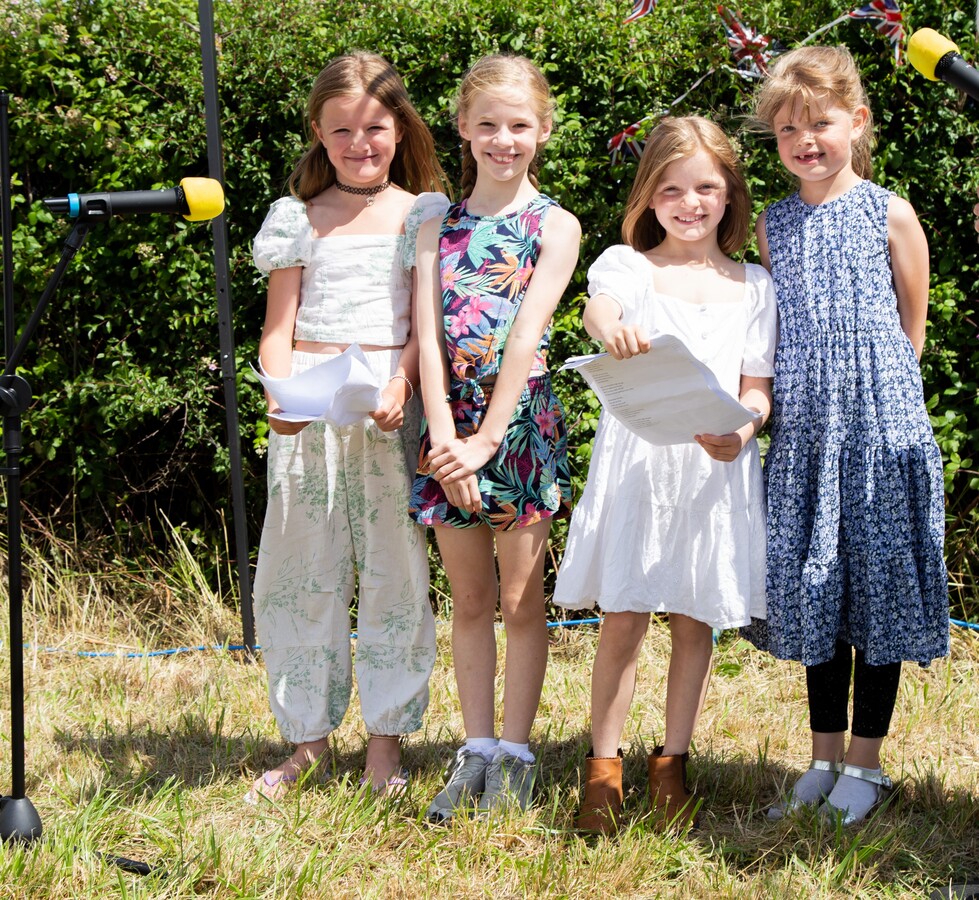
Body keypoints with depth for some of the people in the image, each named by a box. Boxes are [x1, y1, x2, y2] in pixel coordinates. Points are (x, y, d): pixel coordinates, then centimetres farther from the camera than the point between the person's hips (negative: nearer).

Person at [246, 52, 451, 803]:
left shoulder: (422, 215, 7)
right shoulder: (298, 218, 11)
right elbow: (278, 327, 8)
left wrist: (398, 386, -17)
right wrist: (282, 392, -11)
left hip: (390, 404, -2)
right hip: (309, 405, 2)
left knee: (394, 567, 1)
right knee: (301, 569, 3)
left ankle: (387, 734, 11)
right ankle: (307, 735, 14)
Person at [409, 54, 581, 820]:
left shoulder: (553, 227, -2)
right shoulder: (439, 229, 7)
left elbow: (526, 334, -10)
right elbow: (429, 335, -2)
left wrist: (487, 439, -16)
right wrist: (444, 438, -14)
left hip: (522, 422, -3)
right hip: (451, 424, 3)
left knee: (520, 599, 3)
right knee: (469, 600, 9)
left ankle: (515, 753, 10)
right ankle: (476, 750, 16)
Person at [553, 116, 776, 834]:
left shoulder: (752, 285, 10)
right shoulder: (628, 265, 4)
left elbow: (757, 386, 7)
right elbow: (600, 303, -20)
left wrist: (742, 429, -17)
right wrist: (611, 327, -45)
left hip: (715, 465, 2)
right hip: (635, 458, -2)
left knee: (696, 620, 6)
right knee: (623, 618, -2)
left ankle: (673, 762, 19)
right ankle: (604, 766, 9)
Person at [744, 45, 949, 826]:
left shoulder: (888, 214, -1)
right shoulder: (775, 226, 10)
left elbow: (912, 329, 5)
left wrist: (874, 383, 3)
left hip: (879, 418, -4)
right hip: (804, 429, 4)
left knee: (878, 585, 0)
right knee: (815, 589, 9)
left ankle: (865, 762, 9)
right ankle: (825, 760, 18)